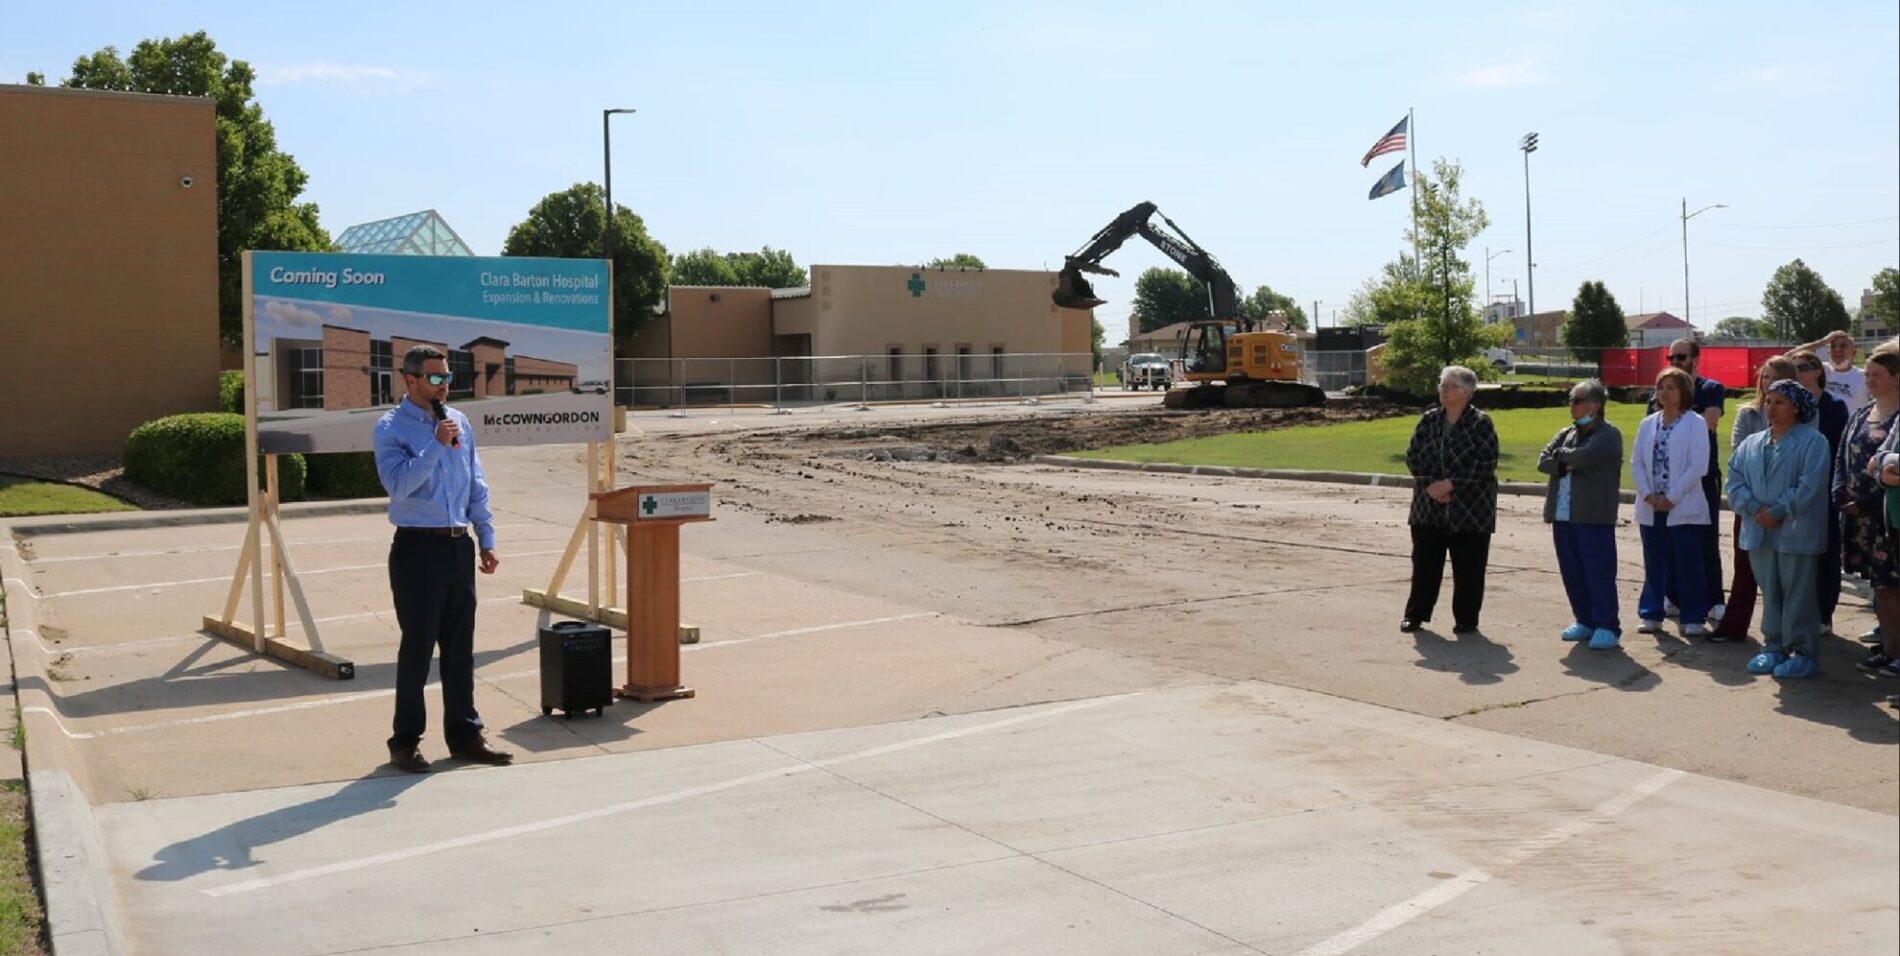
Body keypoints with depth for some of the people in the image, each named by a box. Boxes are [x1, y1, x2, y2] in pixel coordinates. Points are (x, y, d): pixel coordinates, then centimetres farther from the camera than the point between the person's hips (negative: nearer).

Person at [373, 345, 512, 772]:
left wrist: (486, 539, 11)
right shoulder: (392, 428, -6)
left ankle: (464, 734, 21)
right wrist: (436, 445, -21)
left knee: (460, 646, 11)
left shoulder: (459, 421, 11)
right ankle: (405, 742, 12)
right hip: (419, 548, -5)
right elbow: (398, 484, -20)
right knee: (417, 647, 0)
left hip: (459, 545, 6)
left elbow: (477, 485, 14)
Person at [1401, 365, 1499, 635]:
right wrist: (1429, 485, -10)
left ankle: (1466, 619, 15)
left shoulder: (1481, 424, -6)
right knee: (1424, 562, 7)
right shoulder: (1428, 420, 8)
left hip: (1470, 509, -4)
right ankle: (1415, 614, 17)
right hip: (1428, 508, 4)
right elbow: (1412, 456, 5)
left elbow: (1487, 464, -13)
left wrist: (1451, 484, -19)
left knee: (1467, 567, 3)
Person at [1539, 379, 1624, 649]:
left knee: (1599, 573, -5)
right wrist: (1565, 465, -11)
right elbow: (1543, 461, 8)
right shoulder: (1566, 434, 18)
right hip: (1563, 515, 7)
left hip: (1593, 517, -7)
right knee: (1572, 573, 11)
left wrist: (1562, 454, -1)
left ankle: (1607, 627, 1)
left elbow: (1585, 456, -20)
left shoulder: (1608, 435, -4)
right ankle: (1585, 621, 22)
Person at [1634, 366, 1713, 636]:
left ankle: (1693, 618, 7)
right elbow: (1636, 463, 8)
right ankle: (1651, 614, 18)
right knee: (1655, 564, 10)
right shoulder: (1648, 424, 12)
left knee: (1688, 564, 0)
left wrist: (1672, 497, -14)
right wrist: (1648, 495, -7)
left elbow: (1698, 466, -11)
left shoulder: (1695, 423, -3)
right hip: (1651, 509, 5)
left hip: (1684, 508, -4)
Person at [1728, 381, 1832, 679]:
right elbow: (1735, 479, 6)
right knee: (1770, 593, 12)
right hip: (1759, 532, 6)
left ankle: (1802, 652, 5)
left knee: (1798, 595, -2)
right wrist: (1754, 509, -10)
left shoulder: (1812, 441, -4)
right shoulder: (1752, 444, 14)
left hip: (1796, 533, -6)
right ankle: (1773, 647, 20)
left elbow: (1810, 485, -14)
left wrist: (1778, 511, -16)